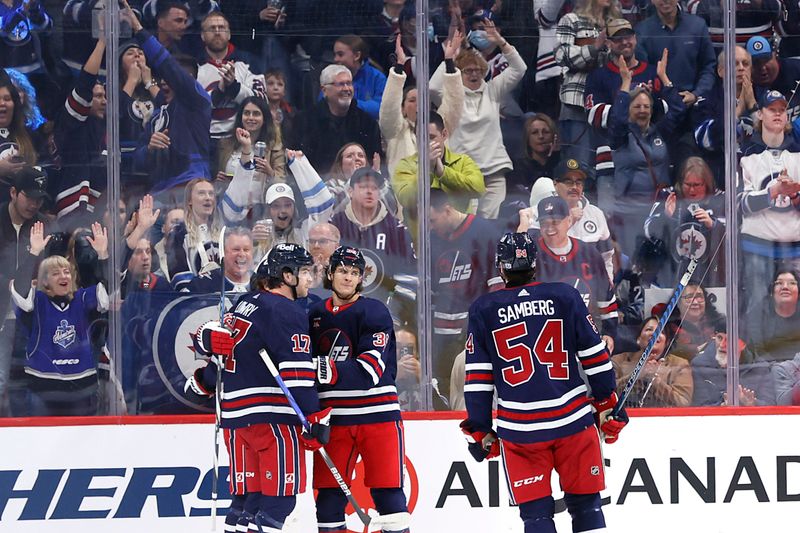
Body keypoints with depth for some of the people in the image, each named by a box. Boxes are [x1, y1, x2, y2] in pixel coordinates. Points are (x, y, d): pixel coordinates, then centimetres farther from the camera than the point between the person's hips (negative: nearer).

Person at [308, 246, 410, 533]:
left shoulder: (374, 312, -5)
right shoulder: (316, 316, 10)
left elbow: (370, 369, -17)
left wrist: (327, 370, -27)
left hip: (377, 413, -4)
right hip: (333, 416, 4)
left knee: (387, 492, -6)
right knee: (329, 493, 5)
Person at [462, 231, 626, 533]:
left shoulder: (483, 310, 1)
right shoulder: (565, 297, 1)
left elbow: (478, 378, 1)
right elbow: (596, 358, 4)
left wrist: (480, 430, 9)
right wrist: (608, 407, 15)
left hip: (520, 430, -1)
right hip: (574, 421, 1)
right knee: (585, 503, 11)